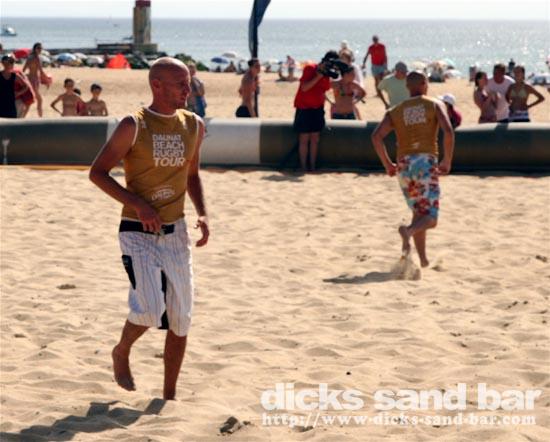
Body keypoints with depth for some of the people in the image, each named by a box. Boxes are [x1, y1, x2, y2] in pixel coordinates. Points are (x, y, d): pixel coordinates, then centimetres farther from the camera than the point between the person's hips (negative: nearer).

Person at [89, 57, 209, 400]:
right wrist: (137, 204, -19)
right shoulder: (134, 126, -11)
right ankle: (121, 353, 14)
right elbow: (97, 172, -10)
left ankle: (169, 395, 18)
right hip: (138, 233, -5)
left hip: (176, 233, 5)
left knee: (181, 318, 4)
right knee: (150, 310, -19)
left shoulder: (194, 125, 5)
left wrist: (203, 214, 4)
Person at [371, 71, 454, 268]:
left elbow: (377, 136, 0)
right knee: (430, 218, -5)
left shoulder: (395, 111, 14)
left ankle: (423, 258, 17)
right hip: (426, 162, -4)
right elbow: (448, 131, -9)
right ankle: (408, 230, -36)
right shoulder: (434, 105, 8)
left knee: (418, 212, 21)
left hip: (404, 164, 4)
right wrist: (447, 161, -1)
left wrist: (387, 164, 8)